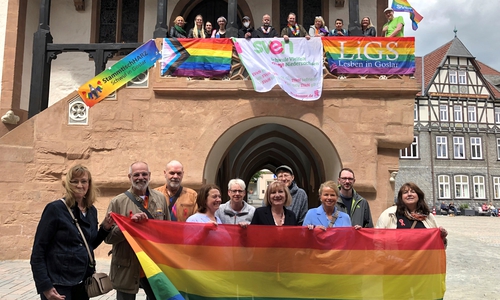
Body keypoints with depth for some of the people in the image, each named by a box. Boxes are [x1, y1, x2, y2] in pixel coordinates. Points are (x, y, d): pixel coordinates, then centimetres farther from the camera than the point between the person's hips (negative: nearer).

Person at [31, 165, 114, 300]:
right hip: (58, 283, -6)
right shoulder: (55, 209, -12)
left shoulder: (92, 210, 5)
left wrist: (104, 228, -2)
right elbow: (38, 251, -12)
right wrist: (45, 286, -16)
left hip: (83, 281, 6)